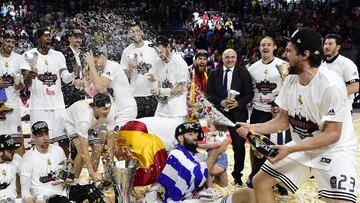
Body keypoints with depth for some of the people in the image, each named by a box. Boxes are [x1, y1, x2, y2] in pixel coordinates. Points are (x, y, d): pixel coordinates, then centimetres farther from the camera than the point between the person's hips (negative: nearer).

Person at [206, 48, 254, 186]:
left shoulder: (243, 73, 2)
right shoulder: (214, 74, 7)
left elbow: (249, 93, 0)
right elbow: (208, 93, 4)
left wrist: (238, 103, -17)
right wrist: (220, 102, -12)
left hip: (237, 113, -1)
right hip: (218, 112, 1)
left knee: (239, 145, 2)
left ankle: (237, 174, 17)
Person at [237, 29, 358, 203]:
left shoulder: (331, 84, -25)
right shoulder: (290, 80, -3)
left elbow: (332, 134, -22)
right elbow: (283, 120, 6)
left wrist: (290, 150, -26)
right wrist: (252, 128, -8)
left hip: (334, 150, -6)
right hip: (301, 147, 7)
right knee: (260, 182, 5)